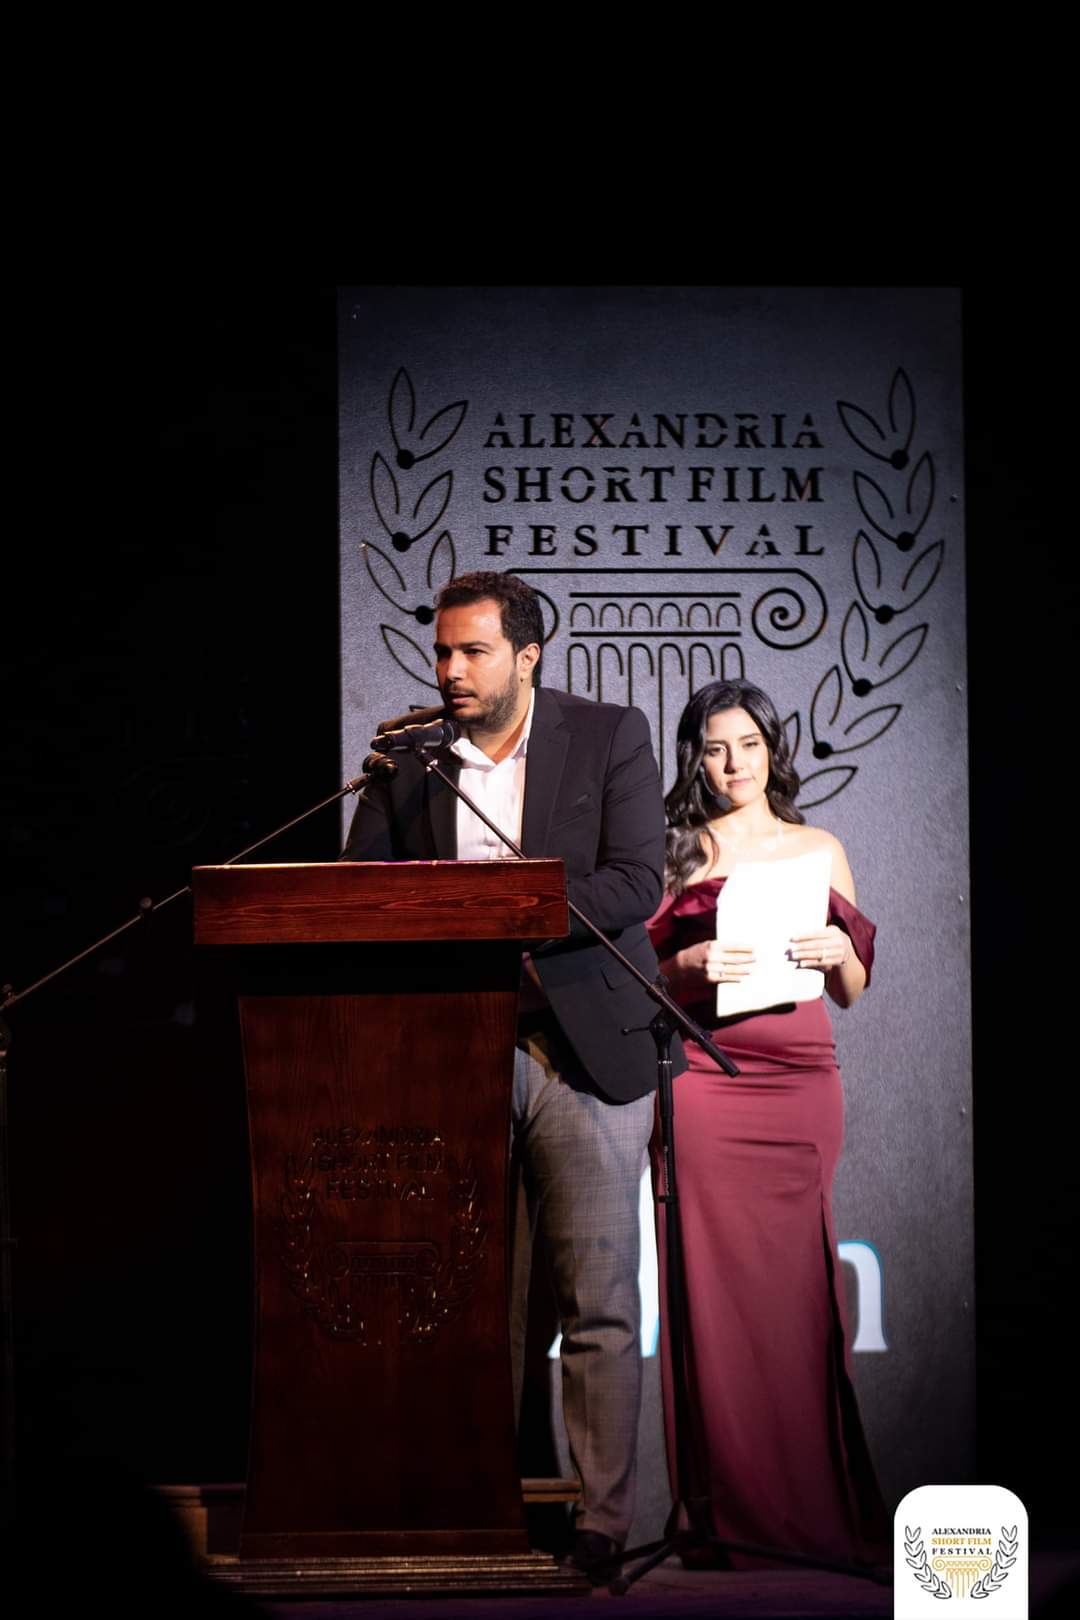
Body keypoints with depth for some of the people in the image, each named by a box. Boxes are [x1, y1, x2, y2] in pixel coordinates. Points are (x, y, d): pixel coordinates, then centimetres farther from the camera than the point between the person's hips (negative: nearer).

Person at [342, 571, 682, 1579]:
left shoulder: (610, 736, 1)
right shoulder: (403, 757, 9)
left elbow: (637, 884, -10)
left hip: (584, 1053, -2)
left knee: (599, 1303, 0)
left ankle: (603, 1518, 8)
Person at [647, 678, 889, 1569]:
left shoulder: (819, 849, 14)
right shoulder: (675, 851, 9)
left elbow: (851, 992, 15)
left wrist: (840, 950, -6)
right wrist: (690, 966, -13)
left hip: (799, 1078, 1)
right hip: (702, 1077, -1)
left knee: (797, 1281, -2)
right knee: (714, 1282, -4)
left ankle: (811, 1503, 8)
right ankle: (730, 1503, 4)